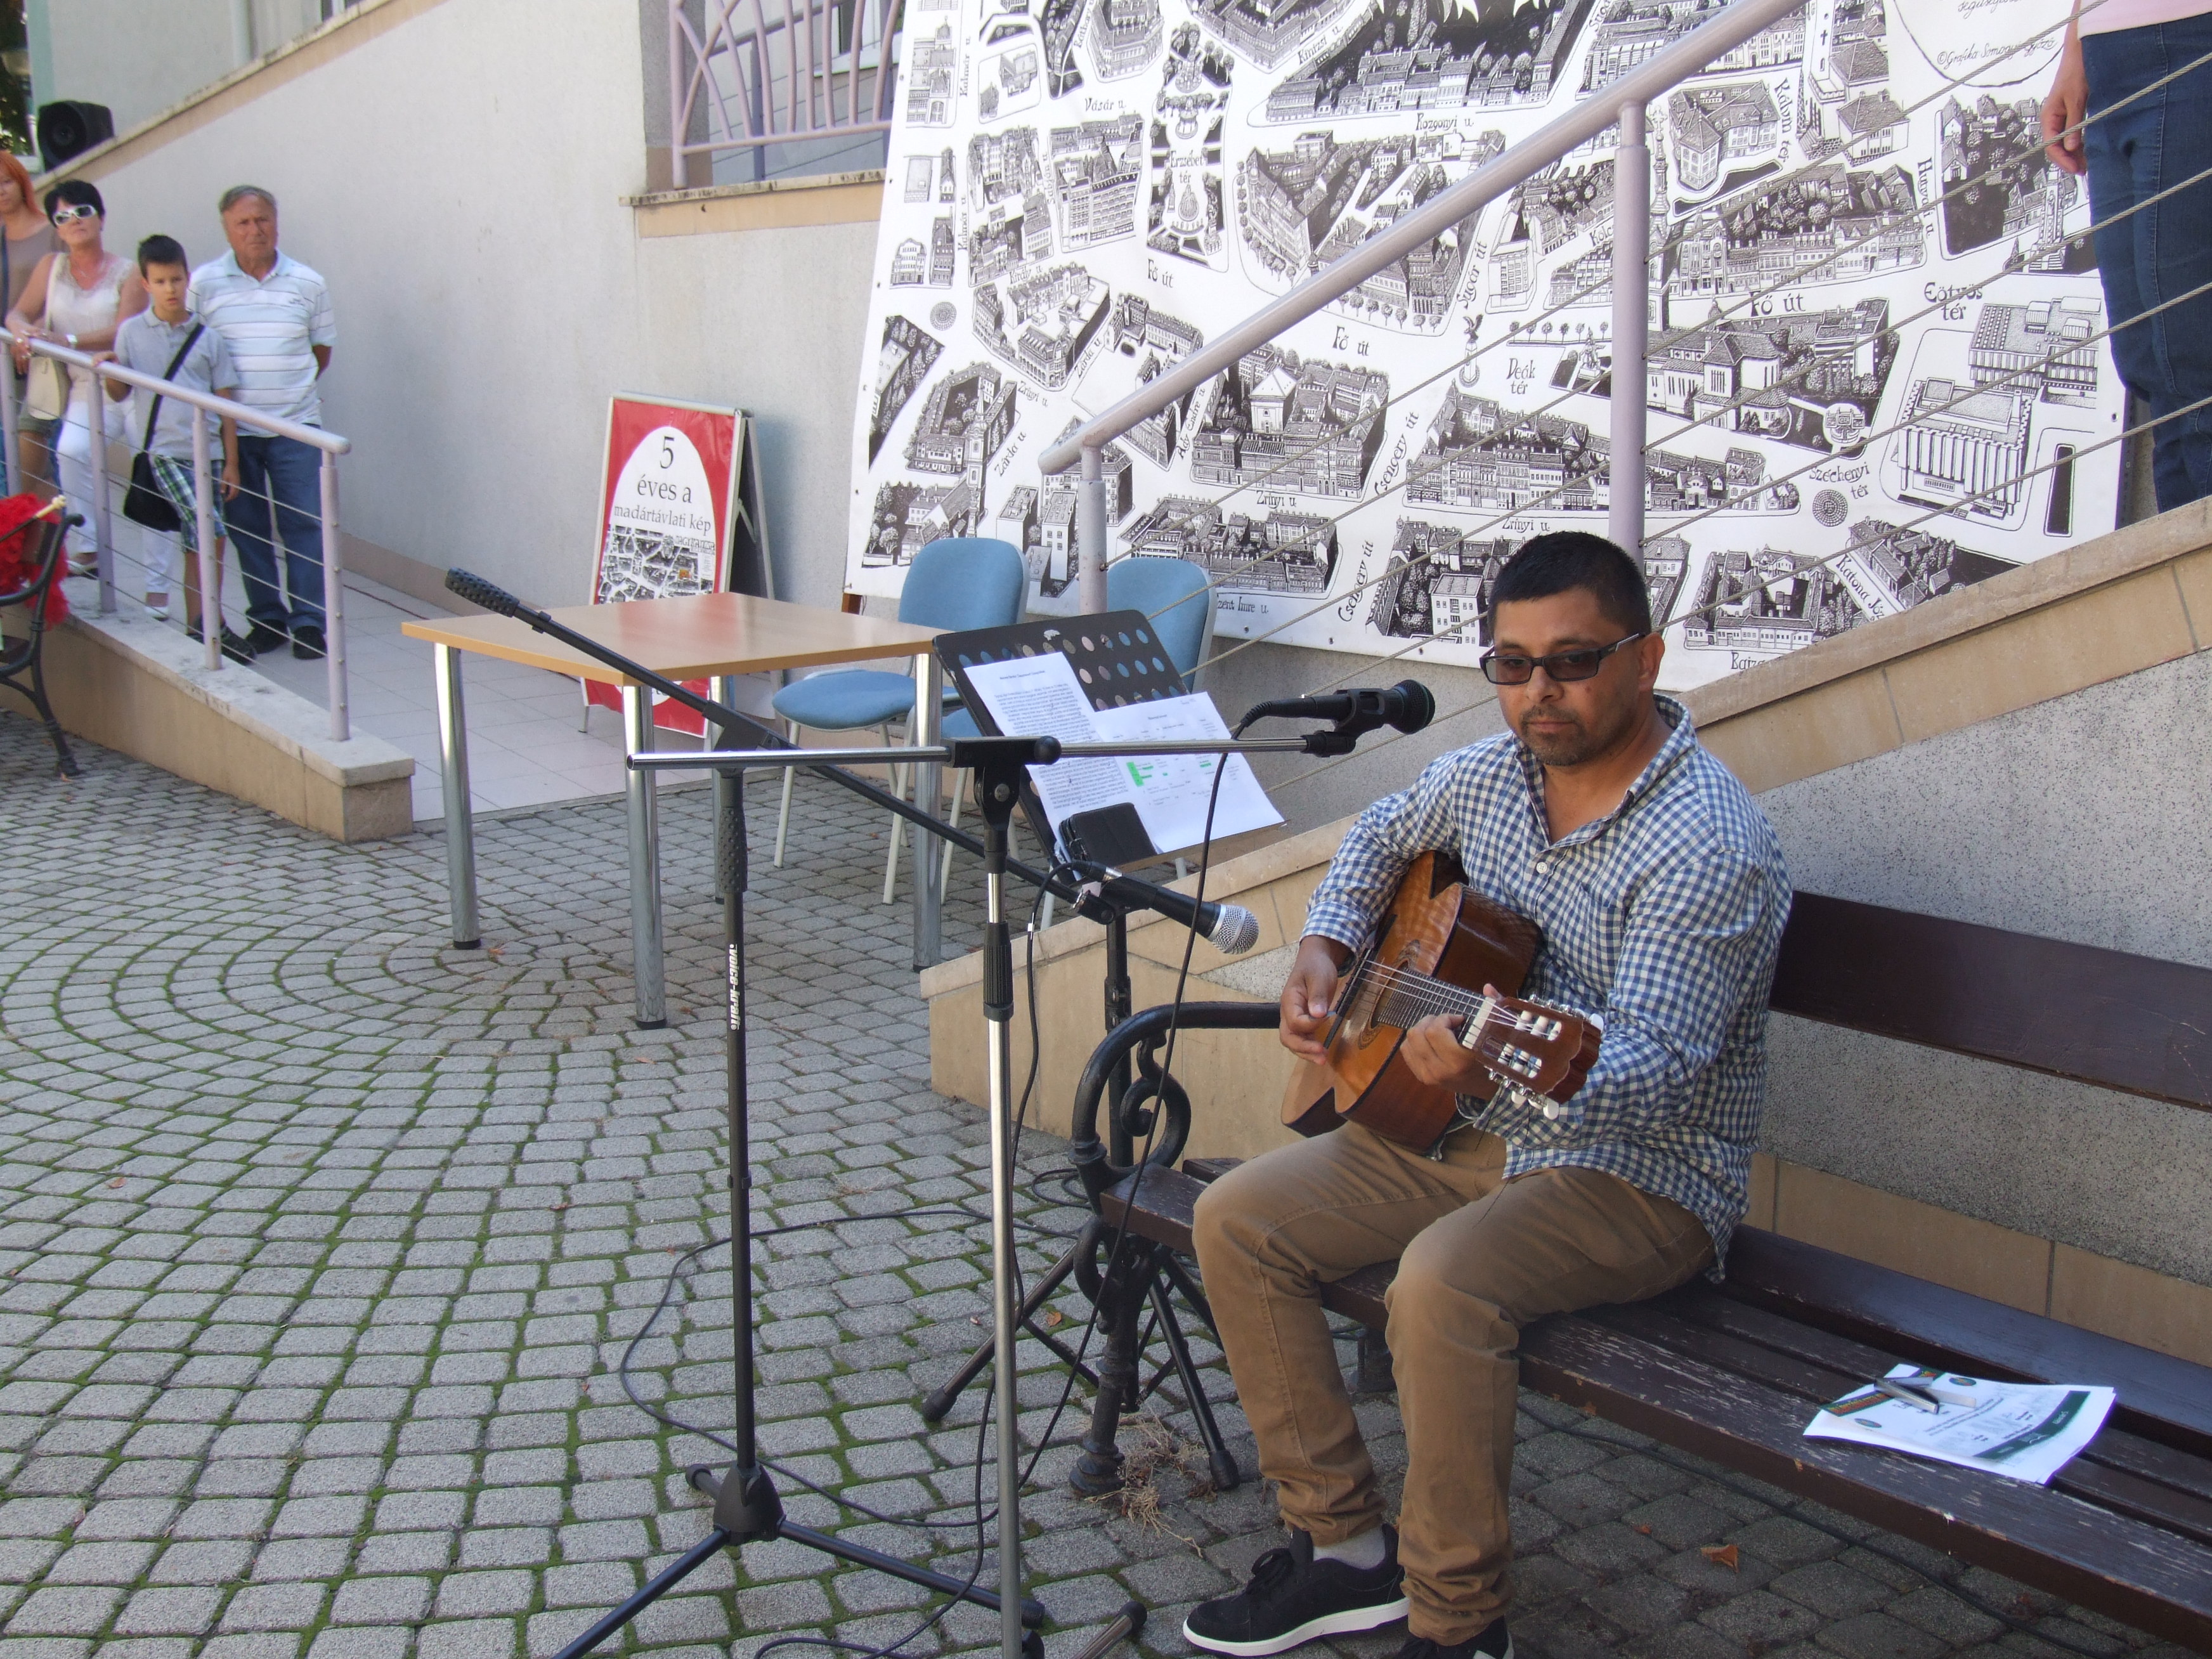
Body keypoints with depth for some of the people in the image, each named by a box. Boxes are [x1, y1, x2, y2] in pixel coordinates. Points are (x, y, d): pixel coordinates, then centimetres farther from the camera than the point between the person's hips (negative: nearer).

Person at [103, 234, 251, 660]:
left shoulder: (208, 338, 6)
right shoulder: (132, 333, 3)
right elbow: (120, 394, 9)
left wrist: (230, 463, 3)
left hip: (207, 453, 3)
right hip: (163, 451, -3)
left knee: (199, 543, 8)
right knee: (210, 534, -16)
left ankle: (199, 626, 17)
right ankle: (215, 624, -7)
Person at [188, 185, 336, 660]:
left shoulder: (307, 283, 5)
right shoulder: (203, 283, 1)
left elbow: (322, 348, 16)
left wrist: (294, 390, 9)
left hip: (295, 425, 0)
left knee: (304, 523, -5)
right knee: (247, 527, 5)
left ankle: (309, 622, 1)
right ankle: (266, 618, 15)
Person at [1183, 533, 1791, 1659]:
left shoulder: (1709, 844, -22)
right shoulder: (1493, 772, 2)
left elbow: (1655, 1066, -31)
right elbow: (1382, 836, 23)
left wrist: (1502, 1068, -50)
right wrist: (1322, 954, 5)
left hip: (1643, 1175, -8)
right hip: (1473, 1137, 8)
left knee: (1440, 1282, -35)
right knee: (1236, 1220, -5)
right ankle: (1345, 1547, 3)